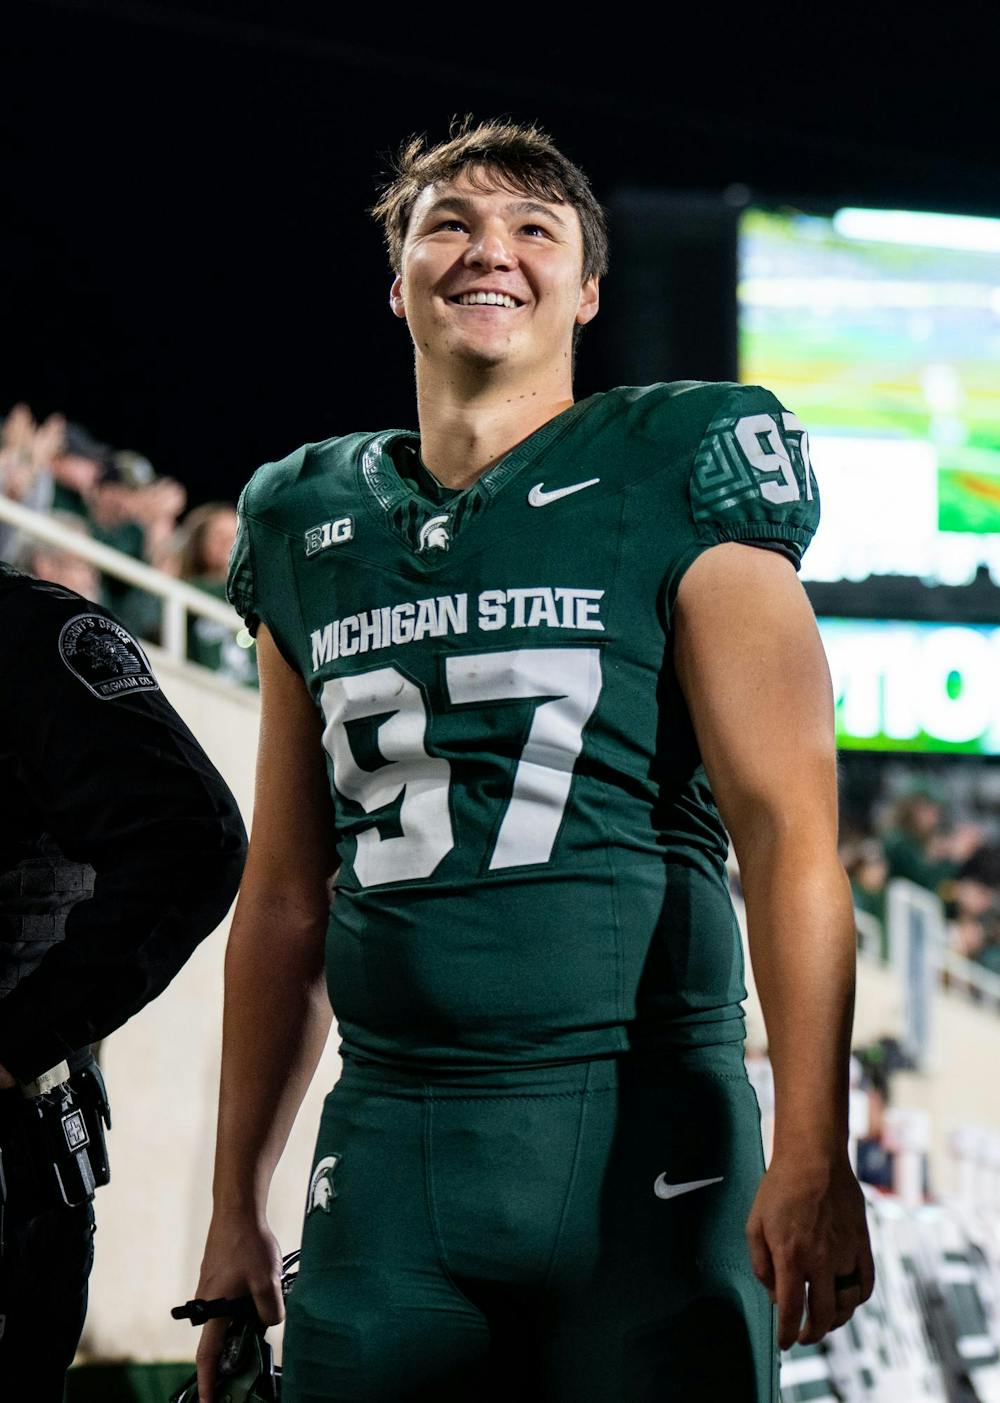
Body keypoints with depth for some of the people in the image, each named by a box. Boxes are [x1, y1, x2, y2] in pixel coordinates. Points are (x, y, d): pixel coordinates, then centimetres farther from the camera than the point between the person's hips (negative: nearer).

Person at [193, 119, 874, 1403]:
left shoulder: (673, 480, 1)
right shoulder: (310, 524, 15)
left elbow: (789, 829, -9)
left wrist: (812, 1153, -20)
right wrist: (237, 1201, 16)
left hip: (639, 1146, -4)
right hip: (384, 1150, 4)